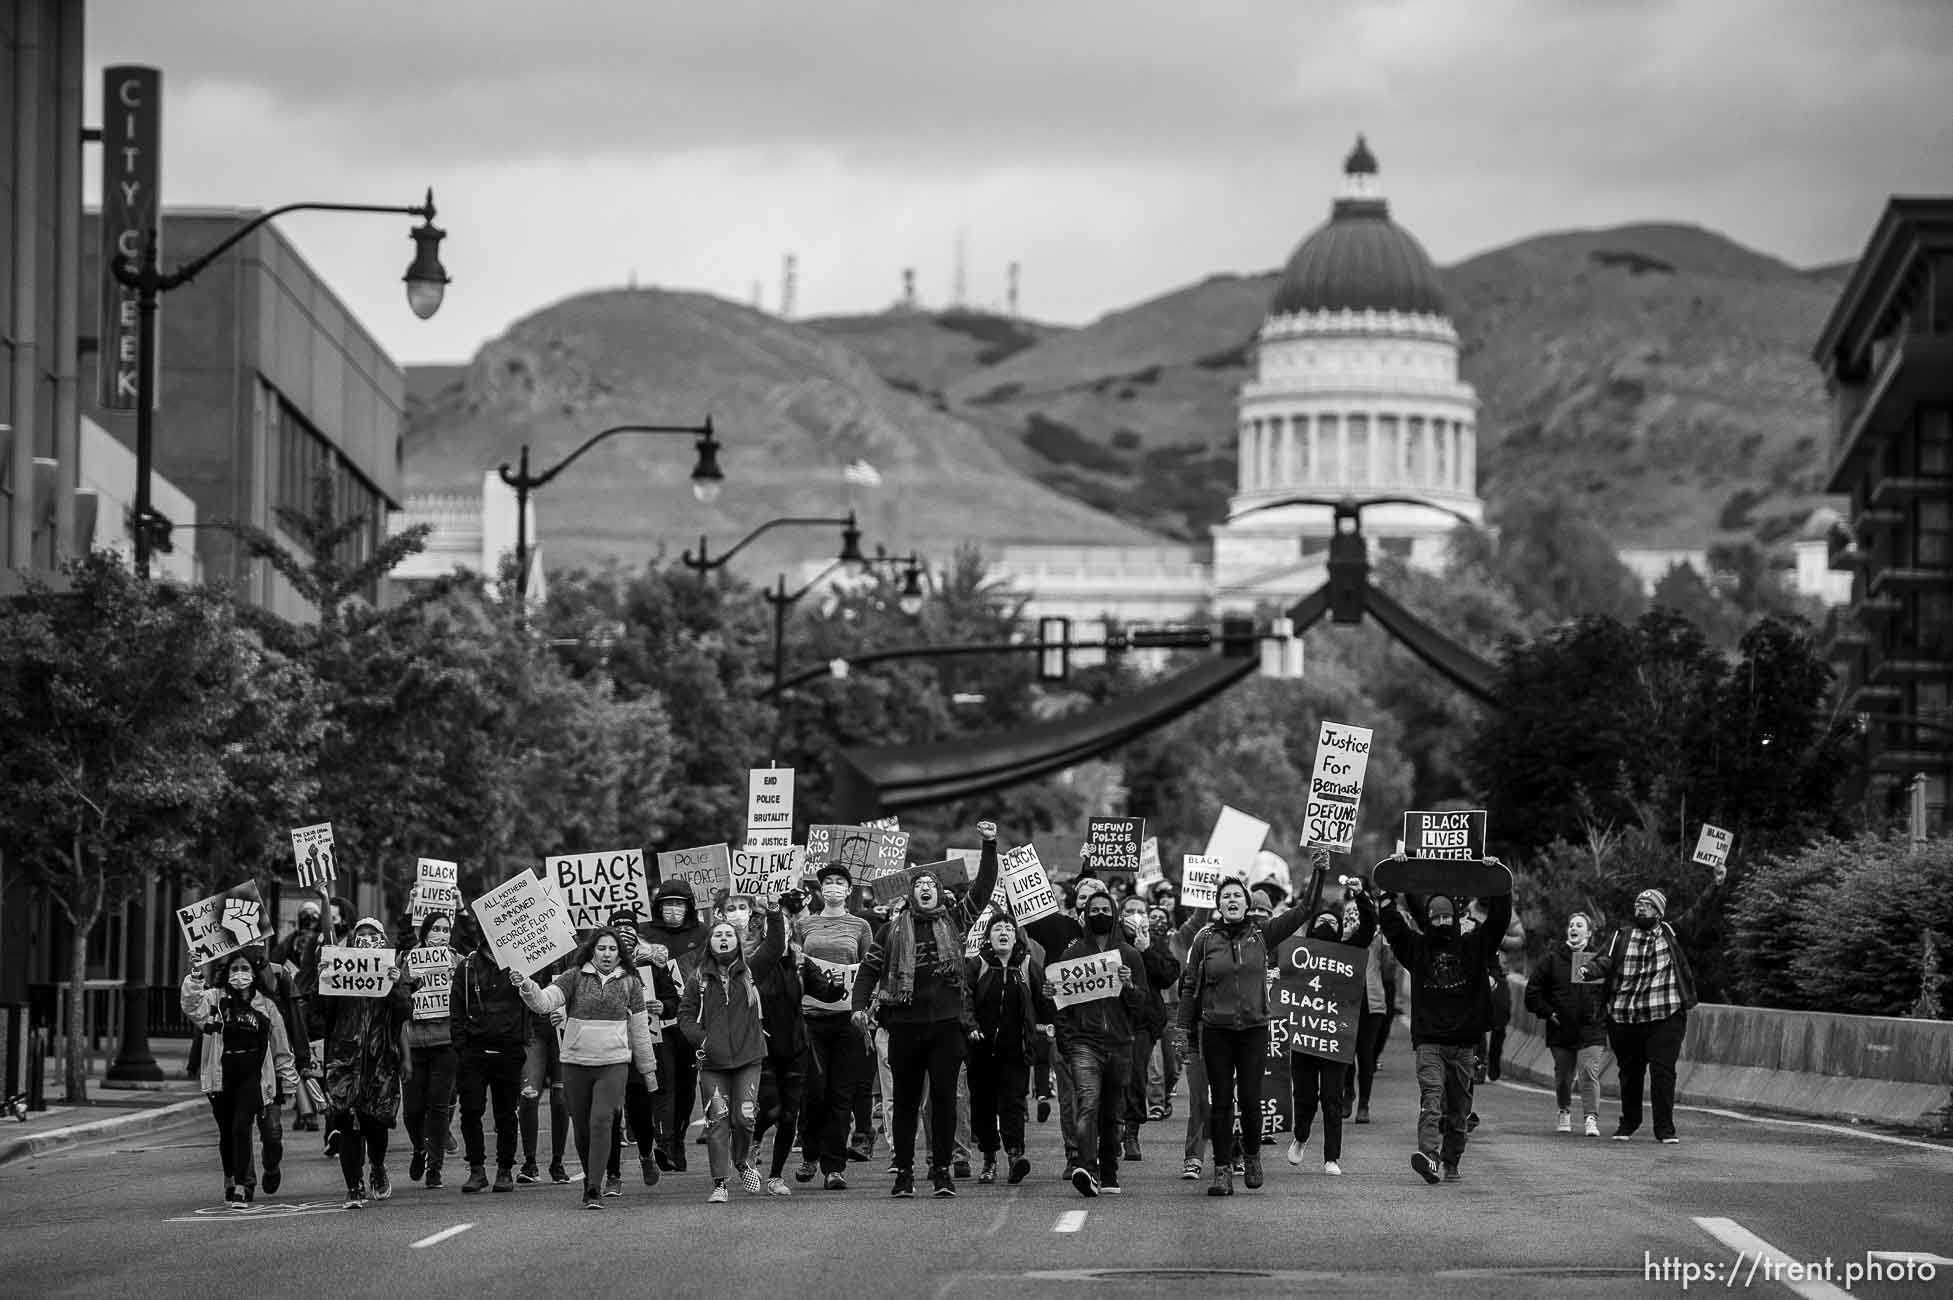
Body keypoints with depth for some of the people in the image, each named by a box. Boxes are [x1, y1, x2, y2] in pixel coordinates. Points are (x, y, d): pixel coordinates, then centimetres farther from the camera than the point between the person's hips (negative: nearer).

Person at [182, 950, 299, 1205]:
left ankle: (241, 1186, -13)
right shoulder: (215, 1000, 3)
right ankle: (231, 1180, 31)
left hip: (252, 1076, -1)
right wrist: (195, 977, -32)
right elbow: (192, 1007, -20)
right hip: (221, 1076, 1)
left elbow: (281, 1048, 14)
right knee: (226, 1133, 10)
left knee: (241, 1127, -15)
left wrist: (287, 1082, 16)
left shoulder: (265, 1006, 6)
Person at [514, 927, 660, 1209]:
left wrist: (648, 1069, 18)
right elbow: (545, 1001, -9)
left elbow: (639, 1028, 14)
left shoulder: (630, 984, 8)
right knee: (581, 1129, 6)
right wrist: (527, 988, -31)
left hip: (613, 1064, -1)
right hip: (576, 1062, 1)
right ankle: (590, 1180, 25)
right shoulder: (575, 977, 3)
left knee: (601, 1122, -16)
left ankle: (594, 1190, -17)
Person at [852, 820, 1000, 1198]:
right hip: (906, 1023, 1)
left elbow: (984, 887, 4)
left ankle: (942, 1170, 3)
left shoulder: (953, 922, 10)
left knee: (944, 1097, -2)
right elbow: (869, 968, 11)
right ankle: (903, 1172, 10)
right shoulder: (894, 930, 11)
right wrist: (860, 1006, -1)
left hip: (947, 1022, -1)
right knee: (906, 1100, 5)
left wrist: (989, 848, -5)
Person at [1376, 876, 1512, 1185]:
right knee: (1431, 1096, -20)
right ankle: (1429, 1156, -34)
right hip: (1429, 1040, -2)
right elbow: (1391, 923, 3)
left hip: (1464, 1043, 2)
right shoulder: (1417, 948, 10)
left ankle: (1451, 1163, 18)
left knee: (1458, 1110, 8)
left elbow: (1499, 918, 4)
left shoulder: (1473, 947, 10)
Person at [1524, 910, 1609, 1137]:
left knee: (1589, 1072, -13)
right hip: (1561, 1030, 2)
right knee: (1563, 1075, 10)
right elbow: (1533, 990, 8)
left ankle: (1592, 1118, -12)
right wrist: (1548, 1012, 0)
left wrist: (1605, 1014, 0)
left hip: (1592, 1029, -2)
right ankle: (1565, 1112, 31)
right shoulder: (1553, 959, 5)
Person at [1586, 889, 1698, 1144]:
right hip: (1624, 1017, 2)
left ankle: (1665, 1129, -4)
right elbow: (1606, 962, -7)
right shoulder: (1622, 938, 6)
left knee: (1663, 1072, -8)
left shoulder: (1671, 934, 9)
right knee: (1629, 1072, 11)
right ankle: (1628, 1122, 29)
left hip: (1664, 1017, -2)